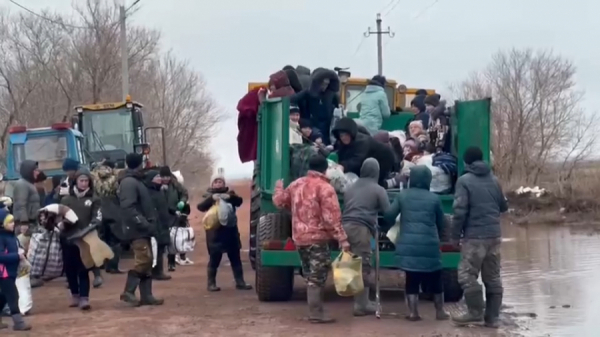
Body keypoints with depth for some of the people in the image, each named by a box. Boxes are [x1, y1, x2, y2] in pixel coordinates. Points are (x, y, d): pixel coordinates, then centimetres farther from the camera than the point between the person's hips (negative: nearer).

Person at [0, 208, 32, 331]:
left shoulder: (11, 235, 9)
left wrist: (21, 254, -3)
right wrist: (17, 256, -26)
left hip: (11, 271, 9)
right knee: (13, 296, -9)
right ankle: (18, 322, -6)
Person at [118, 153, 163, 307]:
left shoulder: (136, 181, 18)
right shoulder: (129, 182, -14)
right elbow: (129, 208, -23)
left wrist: (148, 224, 11)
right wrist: (145, 224, -24)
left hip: (142, 229, 10)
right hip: (138, 229, -10)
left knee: (147, 261, 9)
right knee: (143, 260, -13)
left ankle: (146, 295, 11)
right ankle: (128, 291, -7)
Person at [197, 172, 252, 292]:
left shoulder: (229, 193, 10)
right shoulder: (209, 196, 5)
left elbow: (239, 201, -8)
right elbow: (200, 207, -13)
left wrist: (230, 197, -27)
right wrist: (212, 198, -28)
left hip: (231, 230, 3)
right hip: (215, 232, -3)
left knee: (235, 258, 7)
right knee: (214, 259, -1)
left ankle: (240, 282, 12)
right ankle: (211, 283, 8)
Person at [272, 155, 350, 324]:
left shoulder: (296, 184, 9)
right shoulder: (325, 188, -12)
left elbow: (279, 201, 23)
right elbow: (332, 218, -18)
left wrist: (279, 187, 43)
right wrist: (343, 240, -19)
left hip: (299, 238, 7)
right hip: (317, 238, -7)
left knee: (310, 276, 16)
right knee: (317, 277, -3)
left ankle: (314, 310, 21)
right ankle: (316, 313, -3)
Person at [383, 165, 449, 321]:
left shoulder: (402, 195, 4)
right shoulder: (434, 198, 3)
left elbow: (389, 216, 0)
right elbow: (441, 223, 10)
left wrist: (390, 229, 21)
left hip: (408, 244, 1)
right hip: (429, 244, -1)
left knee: (411, 279, 9)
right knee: (435, 279, 13)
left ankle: (413, 312, 8)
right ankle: (440, 311, 21)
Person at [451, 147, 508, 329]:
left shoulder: (464, 180, -7)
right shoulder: (494, 180, 11)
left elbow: (460, 211, -13)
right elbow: (503, 207, 20)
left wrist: (455, 235, -4)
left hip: (475, 236, -7)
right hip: (494, 235, 7)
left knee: (467, 274, 1)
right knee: (493, 277, 10)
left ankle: (475, 312, 0)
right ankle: (492, 317, 13)